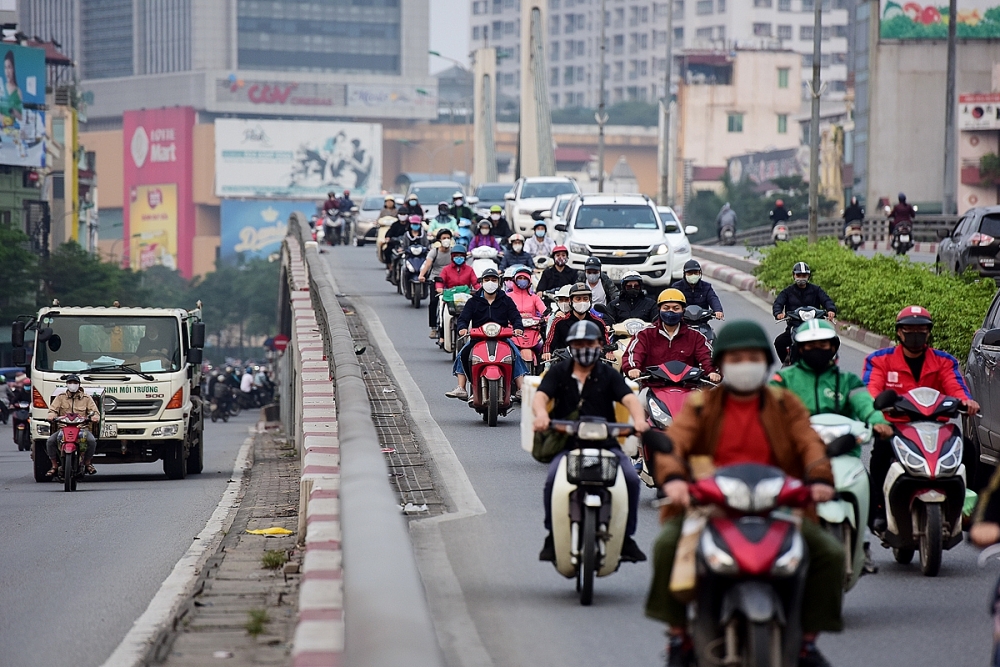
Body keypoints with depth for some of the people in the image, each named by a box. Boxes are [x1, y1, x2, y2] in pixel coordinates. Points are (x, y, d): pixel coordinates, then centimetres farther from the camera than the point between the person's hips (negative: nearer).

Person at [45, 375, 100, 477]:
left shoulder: (86, 398, 12)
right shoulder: (60, 397, 14)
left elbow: (95, 411, 5)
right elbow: (53, 410, 3)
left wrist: (95, 416, -20)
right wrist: (51, 415, -22)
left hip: (82, 429, -1)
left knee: (92, 441, -30)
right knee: (50, 441, -24)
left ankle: (88, 464, -6)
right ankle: (54, 466, -7)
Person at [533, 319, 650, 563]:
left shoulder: (608, 375, 11)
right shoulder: (558, 372, 11)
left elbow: (629, 398, -5)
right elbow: (540, 396, -5)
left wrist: (639, 419, -29)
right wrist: (541, 413, -30)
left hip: (606, 444, 1)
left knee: (631, 478, -23)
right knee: (553, 478, -30)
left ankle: (626, 537, -6)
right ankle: (552, 535, -9)